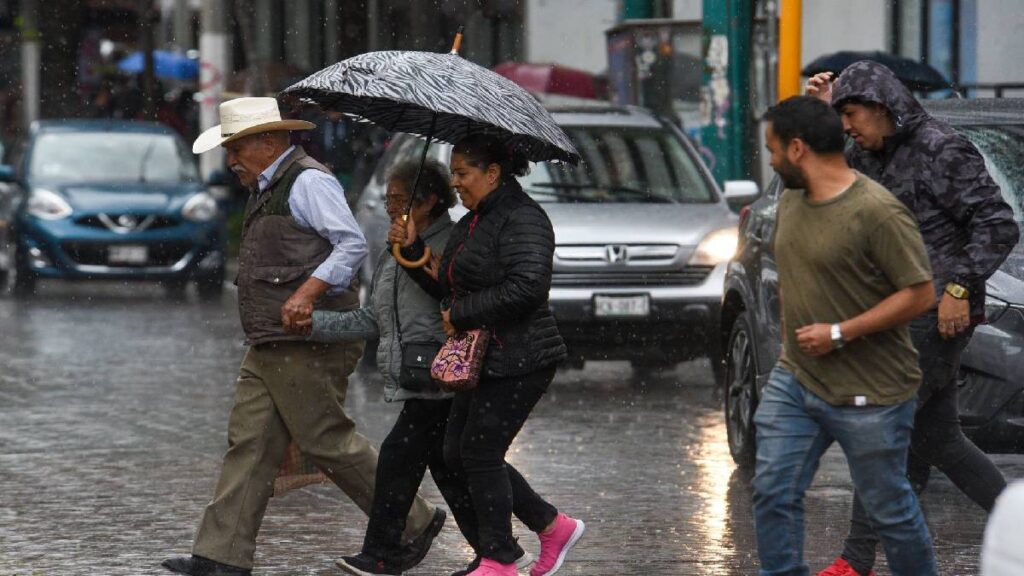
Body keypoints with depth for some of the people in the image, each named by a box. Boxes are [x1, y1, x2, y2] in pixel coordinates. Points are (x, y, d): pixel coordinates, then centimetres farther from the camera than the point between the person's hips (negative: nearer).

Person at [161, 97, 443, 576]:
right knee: (249, 442, 4)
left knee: (328, 440, -5)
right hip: (268, 347, 10)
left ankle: (414, 523, 7)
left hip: (307, 341, -10)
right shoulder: (266, 191, 20)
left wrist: (308, 292, -29)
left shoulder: (308, 182, -11)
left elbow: (352, 244, -20)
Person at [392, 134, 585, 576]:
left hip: (519, 361, -10)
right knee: (458, 453, 9)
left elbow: (527, 287, -26)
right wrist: (412, 249, 7)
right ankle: (554, 526, 18)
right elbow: (447, 286, 20)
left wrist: (461, 315, -19)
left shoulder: (521, 219, -14)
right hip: (484, 360, 10)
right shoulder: (471, 223, 18)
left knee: (480, 452, -7)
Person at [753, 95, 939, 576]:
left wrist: (839, 334, -21)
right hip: (794, 381, 7)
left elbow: (920, 294, -20)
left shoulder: (876, 211, -20)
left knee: (889, 509, 6)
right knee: (773, 493, 3)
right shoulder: (791, 200, 5)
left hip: (869, 394, -7)